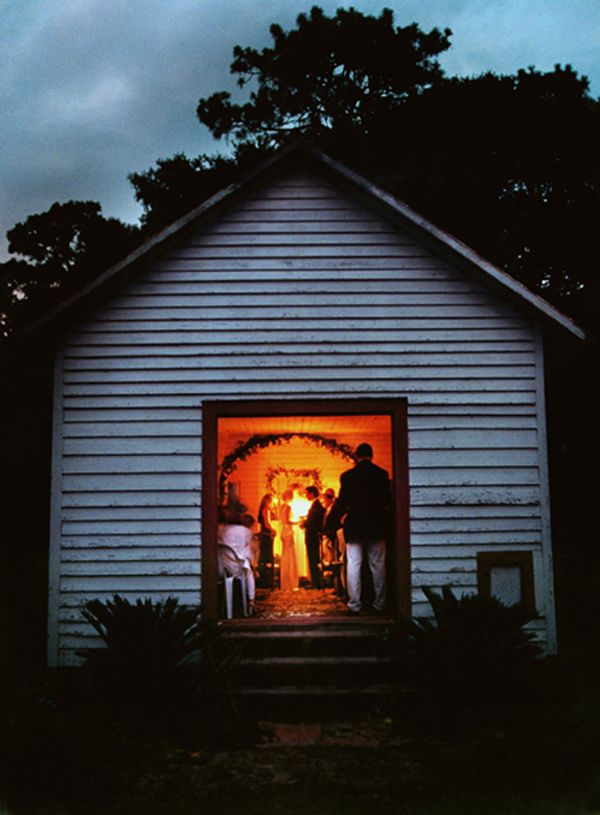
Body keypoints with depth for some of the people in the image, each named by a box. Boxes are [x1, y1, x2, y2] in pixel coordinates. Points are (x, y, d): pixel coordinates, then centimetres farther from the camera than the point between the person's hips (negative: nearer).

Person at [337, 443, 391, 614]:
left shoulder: (347, 476, -4)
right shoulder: (382, 474, -2)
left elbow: (342, 503, -1)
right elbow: (388, 502, 3)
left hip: (354, 526, -1)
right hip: (376, 526, 1)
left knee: (353, 566, 2)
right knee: (378, 566, 7)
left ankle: (354, 605, -1)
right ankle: (379, 604, 8)